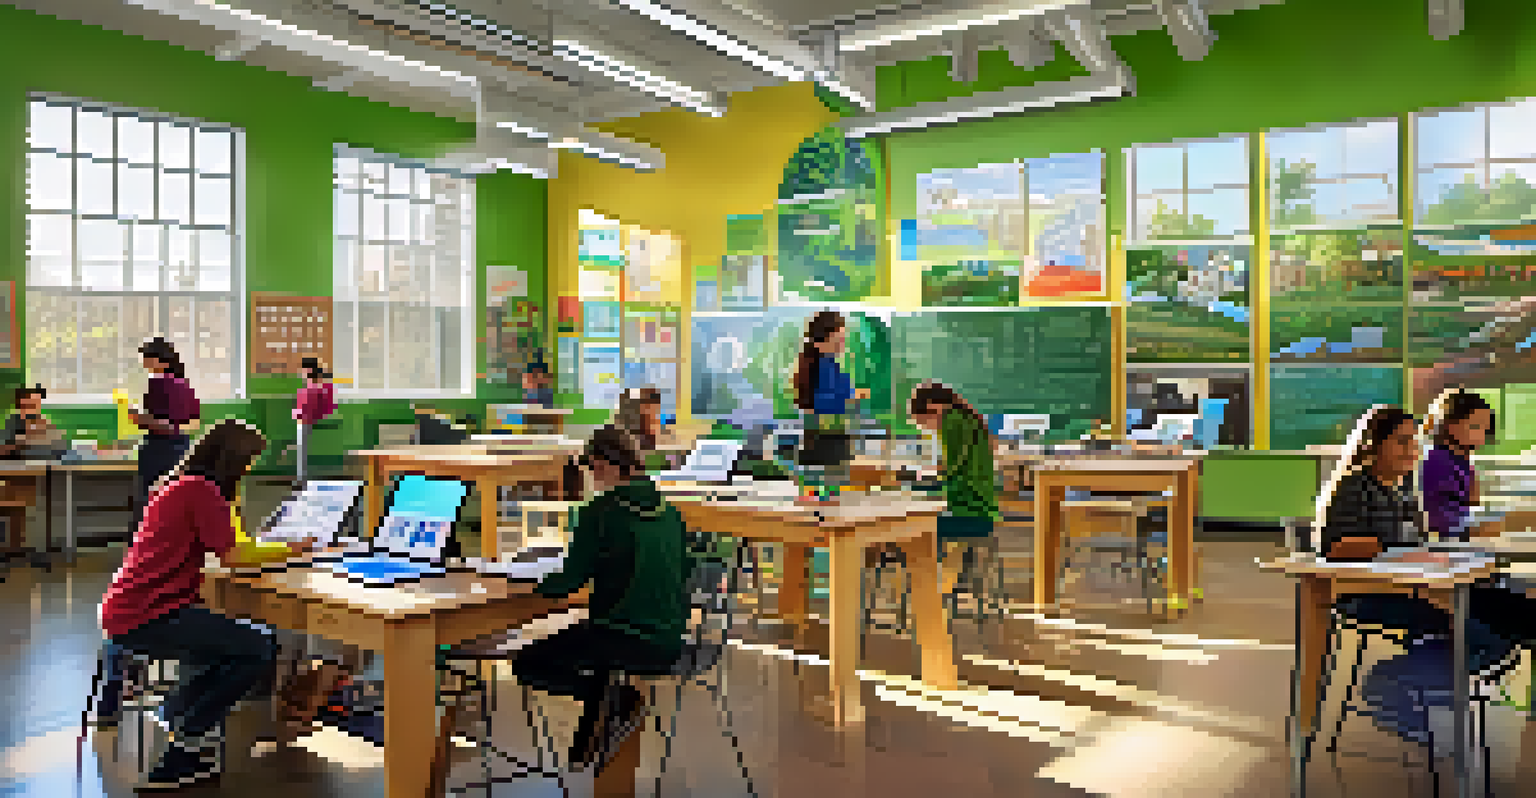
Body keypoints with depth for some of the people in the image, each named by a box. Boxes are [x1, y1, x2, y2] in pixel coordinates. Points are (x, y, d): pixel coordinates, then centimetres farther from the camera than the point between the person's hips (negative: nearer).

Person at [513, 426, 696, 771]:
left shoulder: (600, 512, -14)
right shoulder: (668, 511, 5)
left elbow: (570, 580, -13)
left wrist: (543, 584, 10)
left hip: (629, 642, -7)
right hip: (668, 644, 7)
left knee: (526, 665, 12)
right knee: (593, 639, 36)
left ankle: (621, 698, 0)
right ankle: (588, 741, 31)